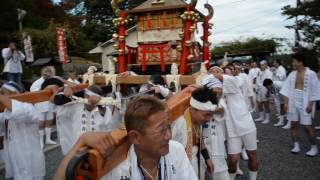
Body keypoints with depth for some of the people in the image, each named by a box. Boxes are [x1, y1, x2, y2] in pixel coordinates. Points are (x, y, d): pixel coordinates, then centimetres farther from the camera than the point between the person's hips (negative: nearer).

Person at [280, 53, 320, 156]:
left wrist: (310, 104, -12)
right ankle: (296, 145, 22)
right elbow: (287, 89, 4)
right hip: (293, 103, 4)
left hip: (305, 104, -4)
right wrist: (286, 102, 0)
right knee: (294, 125, 9)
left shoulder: (311, 74, -9)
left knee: (307, 127, -1)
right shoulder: (292, 74, 3)